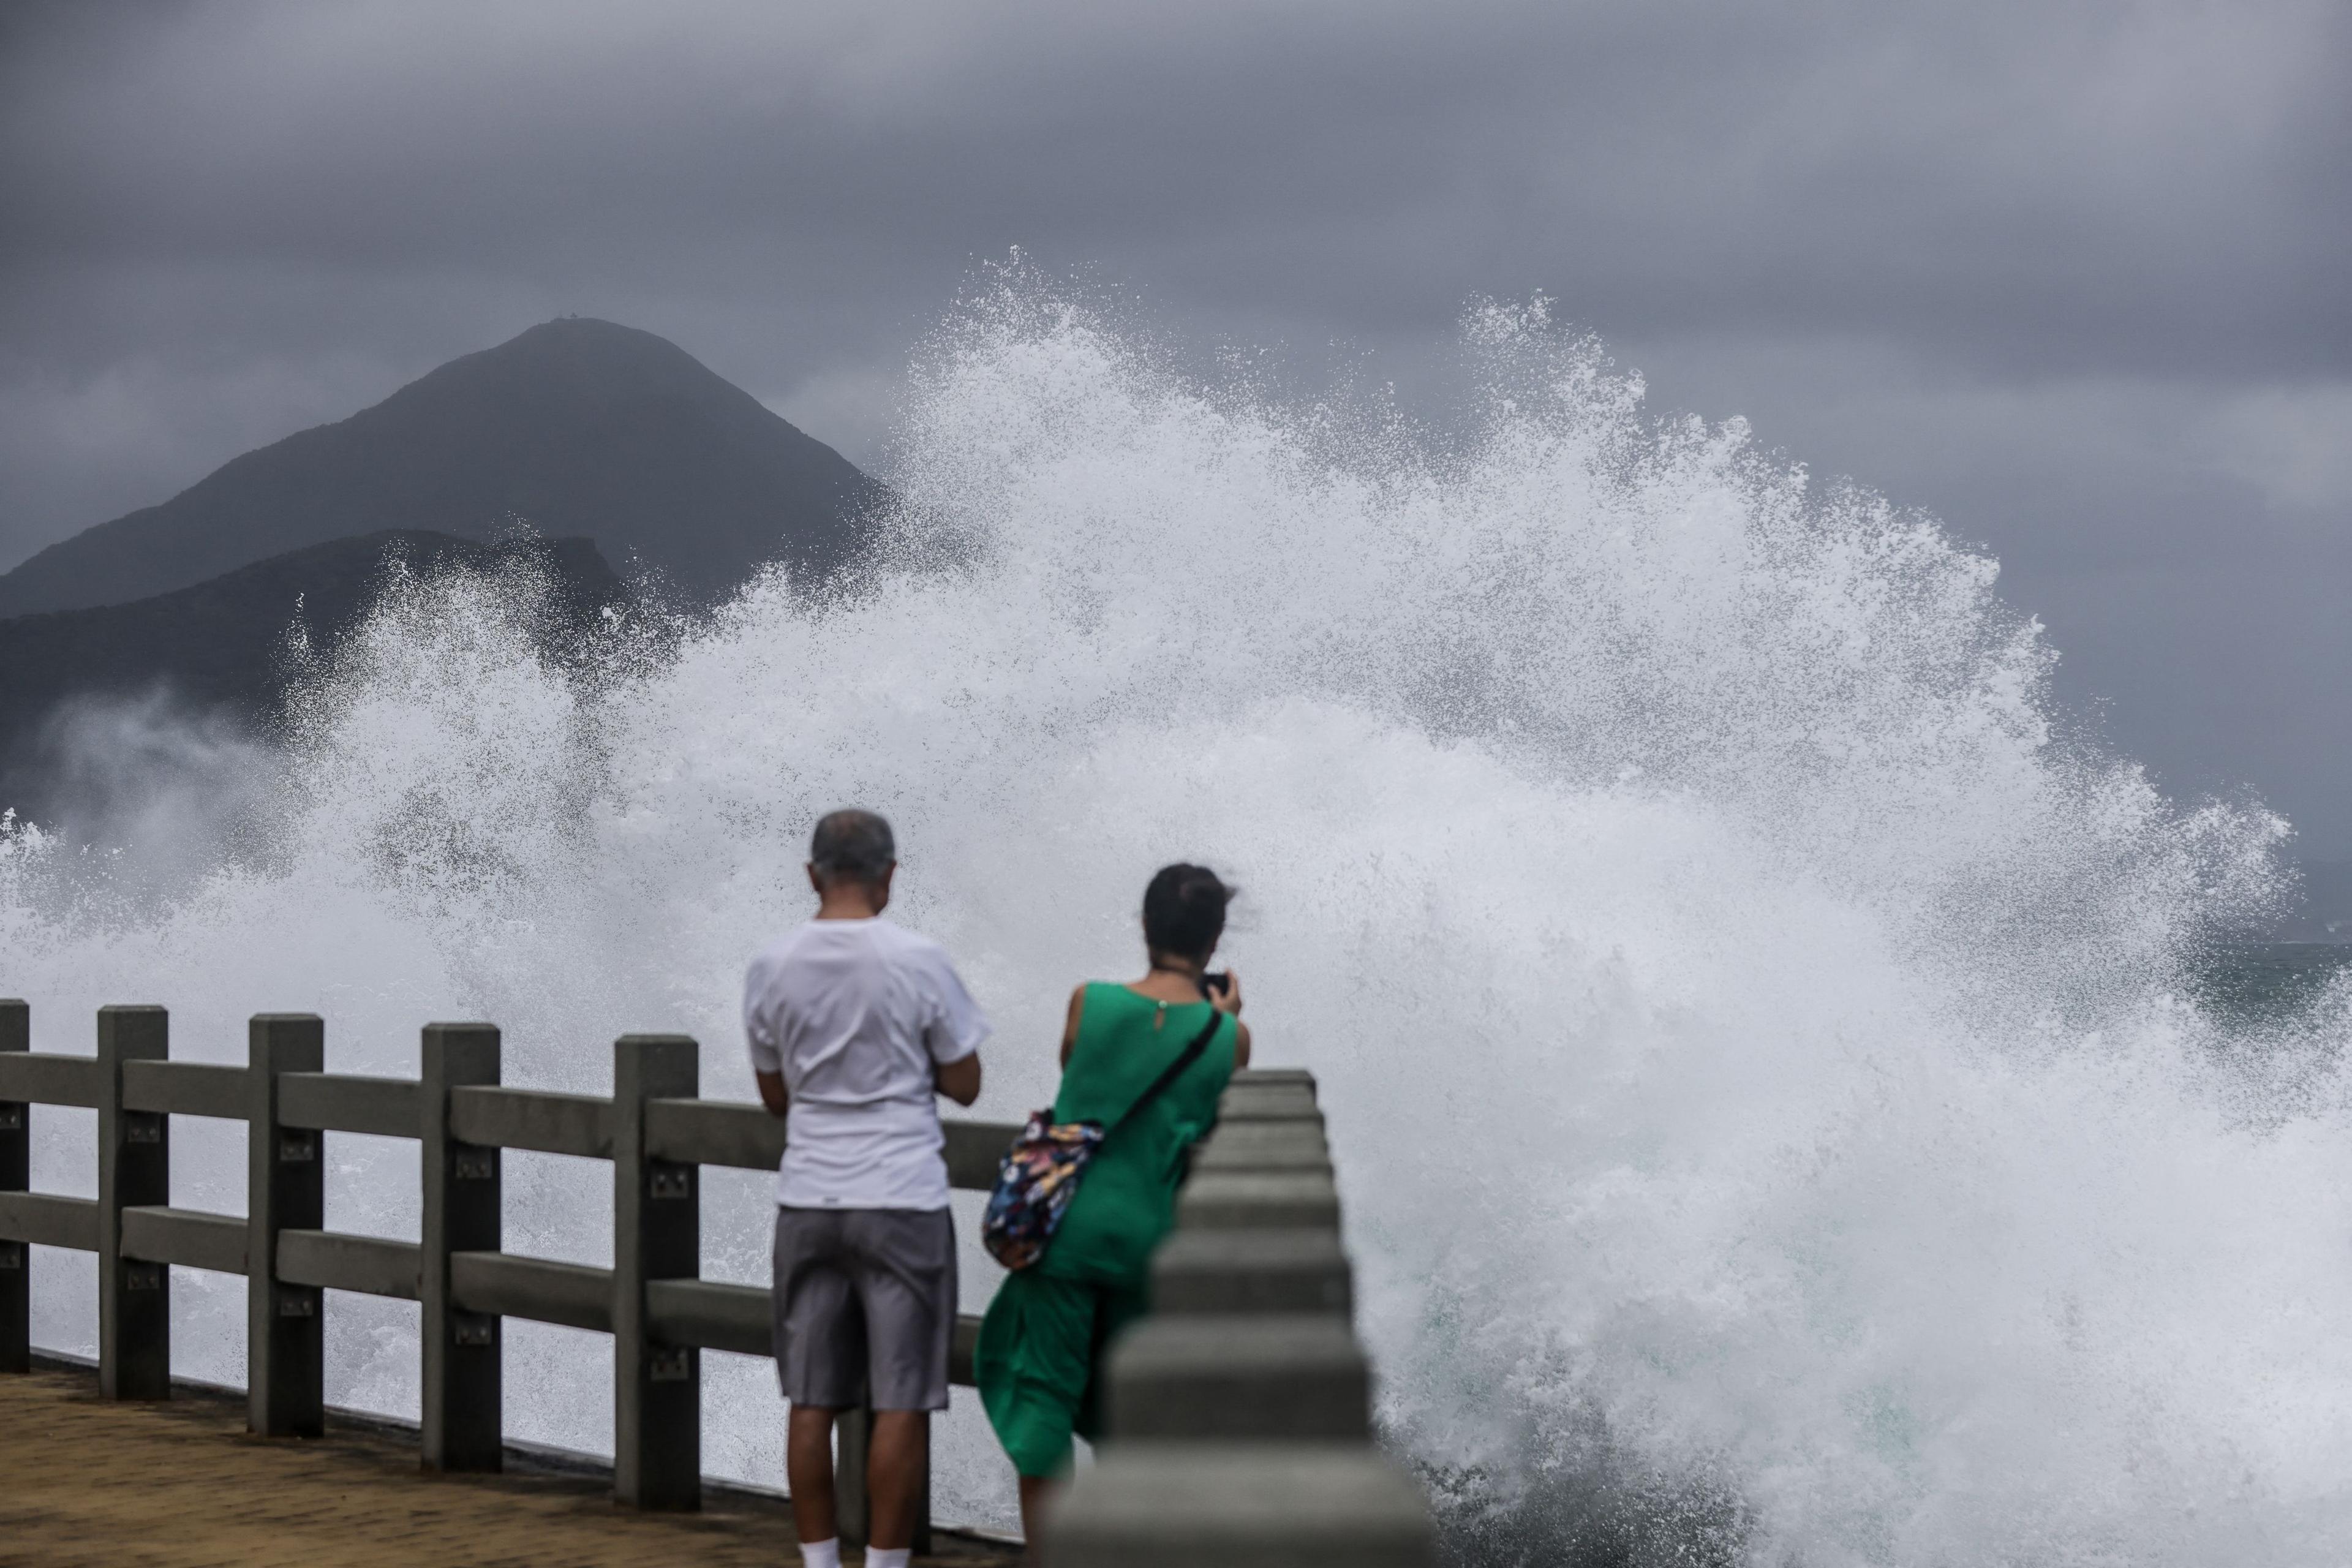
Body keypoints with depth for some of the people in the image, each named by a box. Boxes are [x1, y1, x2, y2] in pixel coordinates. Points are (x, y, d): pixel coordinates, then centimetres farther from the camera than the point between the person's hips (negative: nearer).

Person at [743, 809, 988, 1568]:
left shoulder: (770, 969, 1)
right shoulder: (919, 962, -9)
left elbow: (775, 1095, 12)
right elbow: (964, 1084, -1)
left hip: (808, 1199, 4)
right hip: (902, 1200, -4)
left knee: (813, 1401, 10)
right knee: (903, 1404, 1)